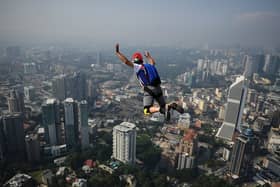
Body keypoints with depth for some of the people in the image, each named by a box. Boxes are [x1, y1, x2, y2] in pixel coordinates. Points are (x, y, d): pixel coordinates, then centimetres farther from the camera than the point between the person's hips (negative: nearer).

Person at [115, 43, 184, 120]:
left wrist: (117, 52, 11)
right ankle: (173, 105, -13)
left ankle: (161, 109, -32)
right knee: (164, 106, 19)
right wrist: (148, 56, 68)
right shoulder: (148, 65, 25)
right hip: (158, 89, 6)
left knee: (147, 111, -8)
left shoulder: (137, 66, 7)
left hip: (149, 90, -6)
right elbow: (153, 63, 50)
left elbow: (126, 61, 1)